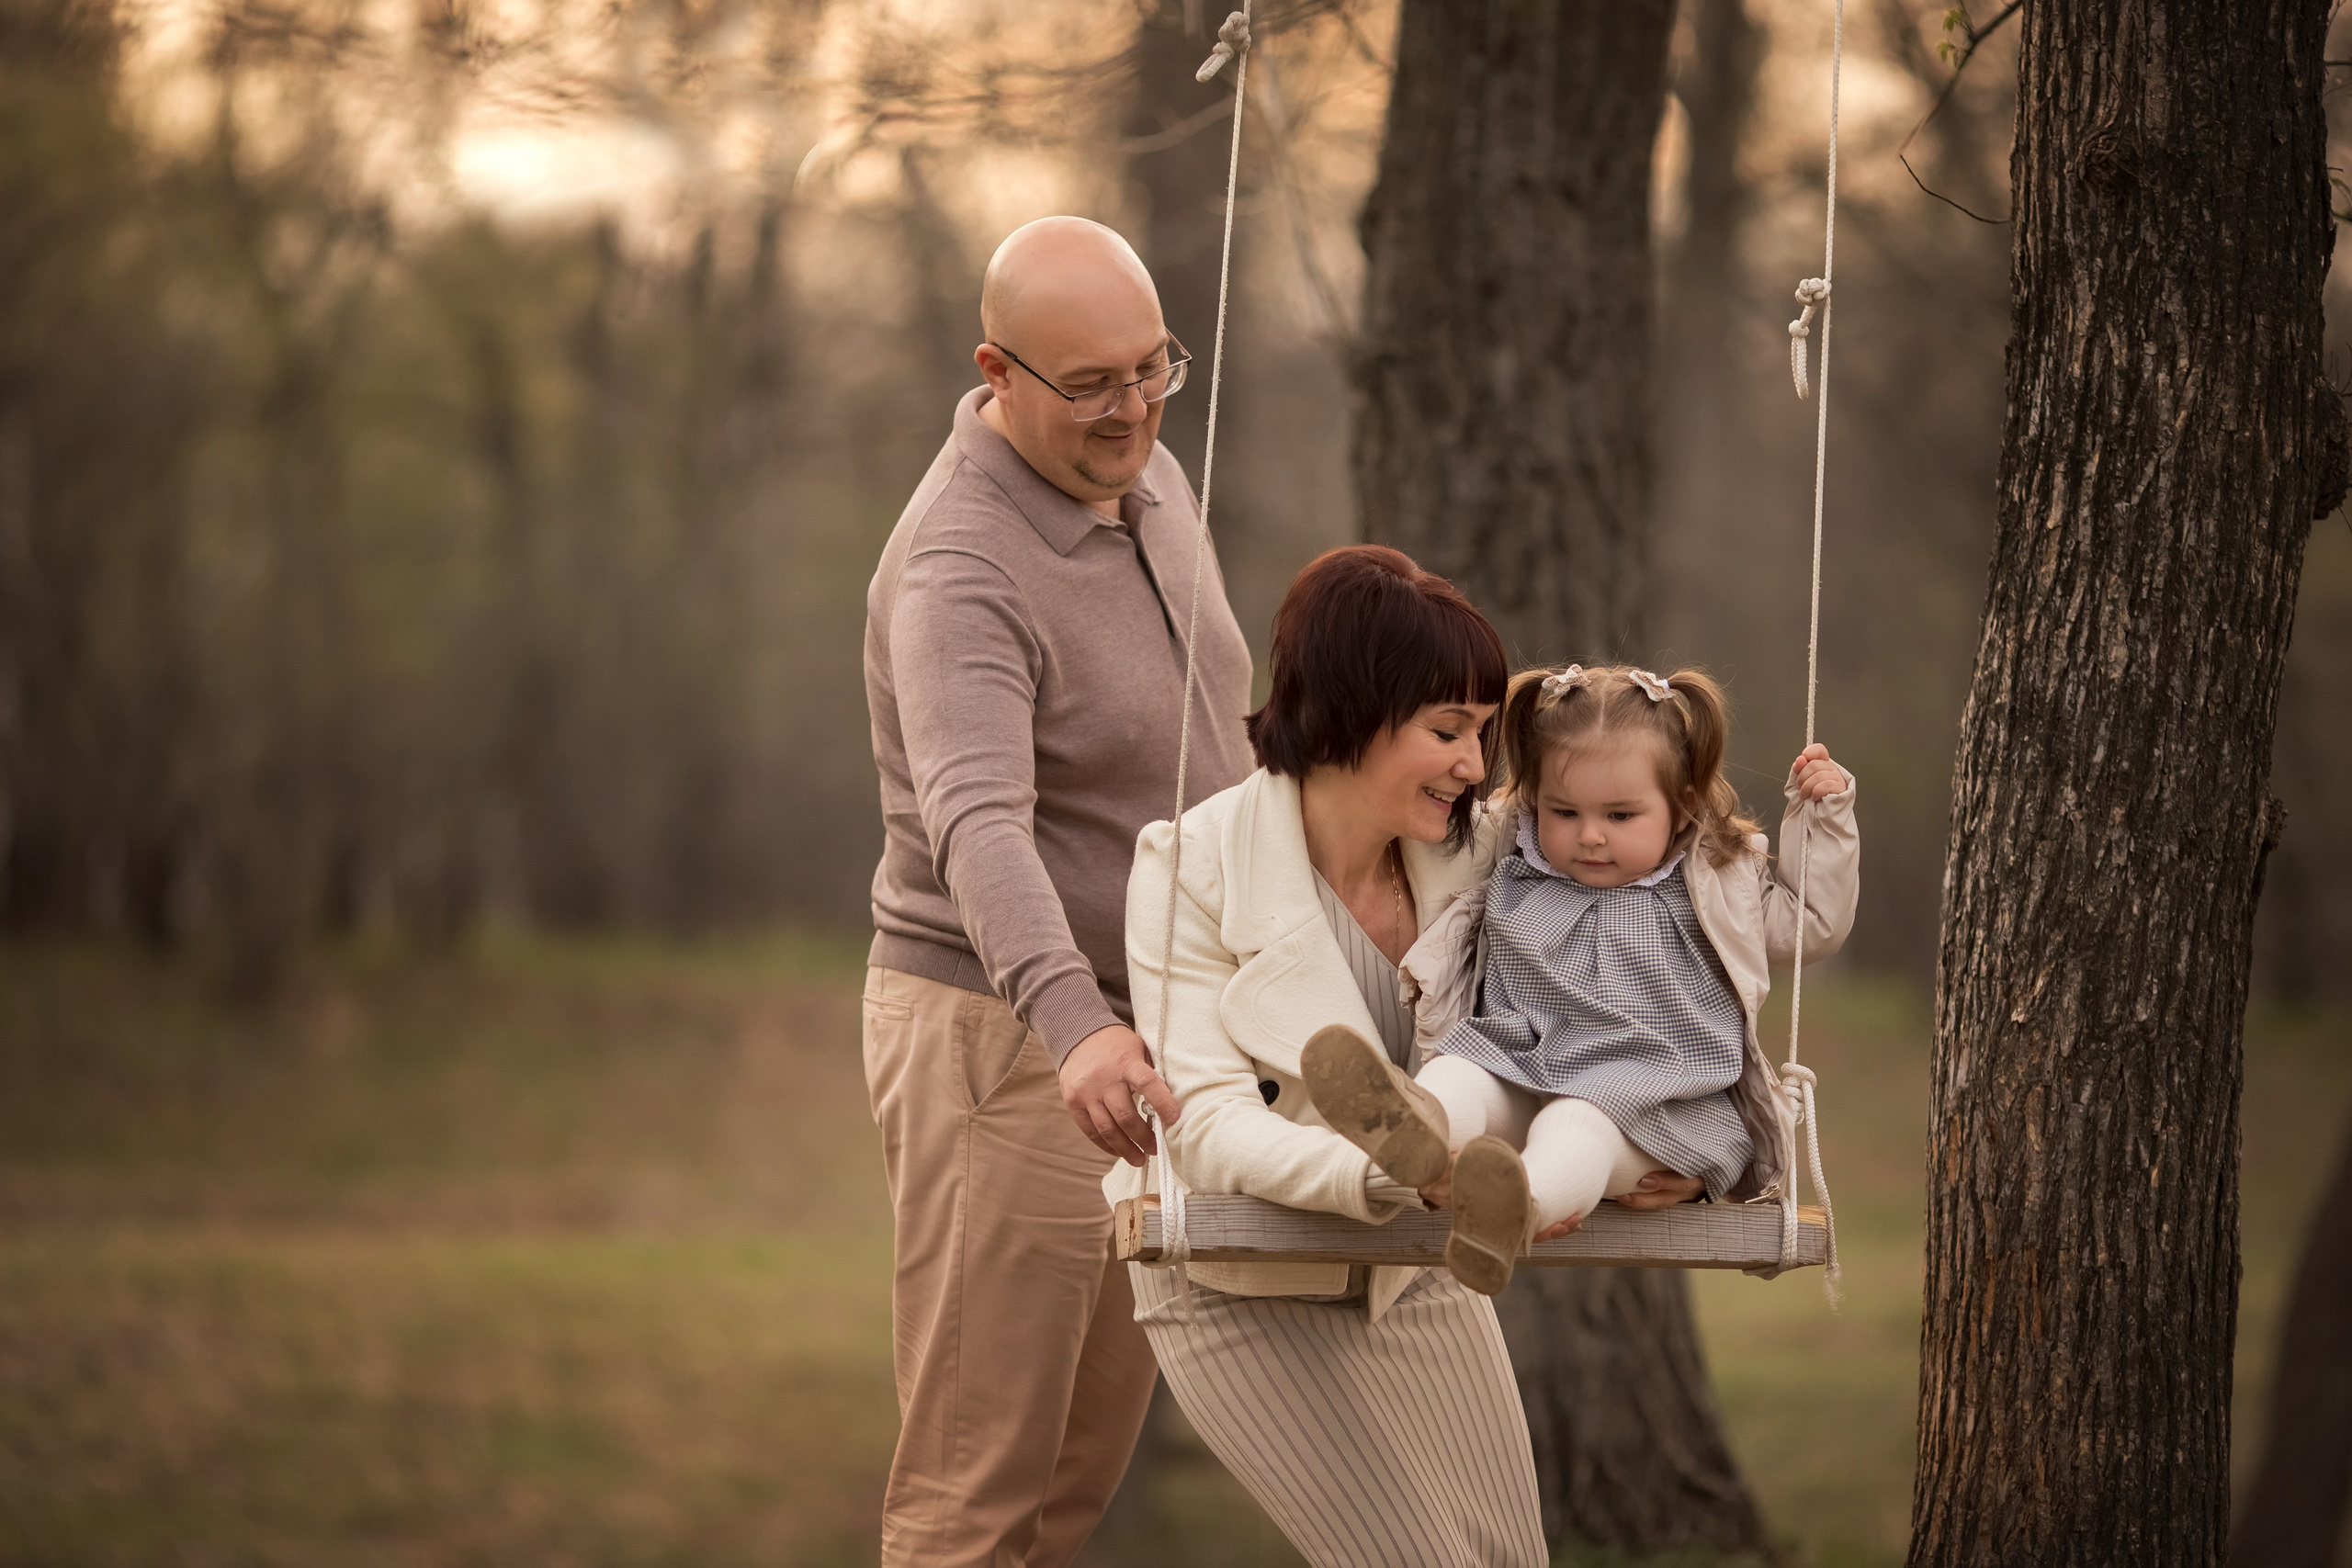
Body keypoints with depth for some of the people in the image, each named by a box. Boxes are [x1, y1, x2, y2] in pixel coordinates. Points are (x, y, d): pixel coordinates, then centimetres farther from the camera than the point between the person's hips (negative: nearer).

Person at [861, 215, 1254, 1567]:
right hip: (1001, 1038, -9)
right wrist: (1077, 1027, -55)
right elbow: (978, 828, -40)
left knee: (1092, 1454, 15)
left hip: (1128, 1029, 9)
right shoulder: (961, 572, -24)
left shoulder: (1152, 481, 5)